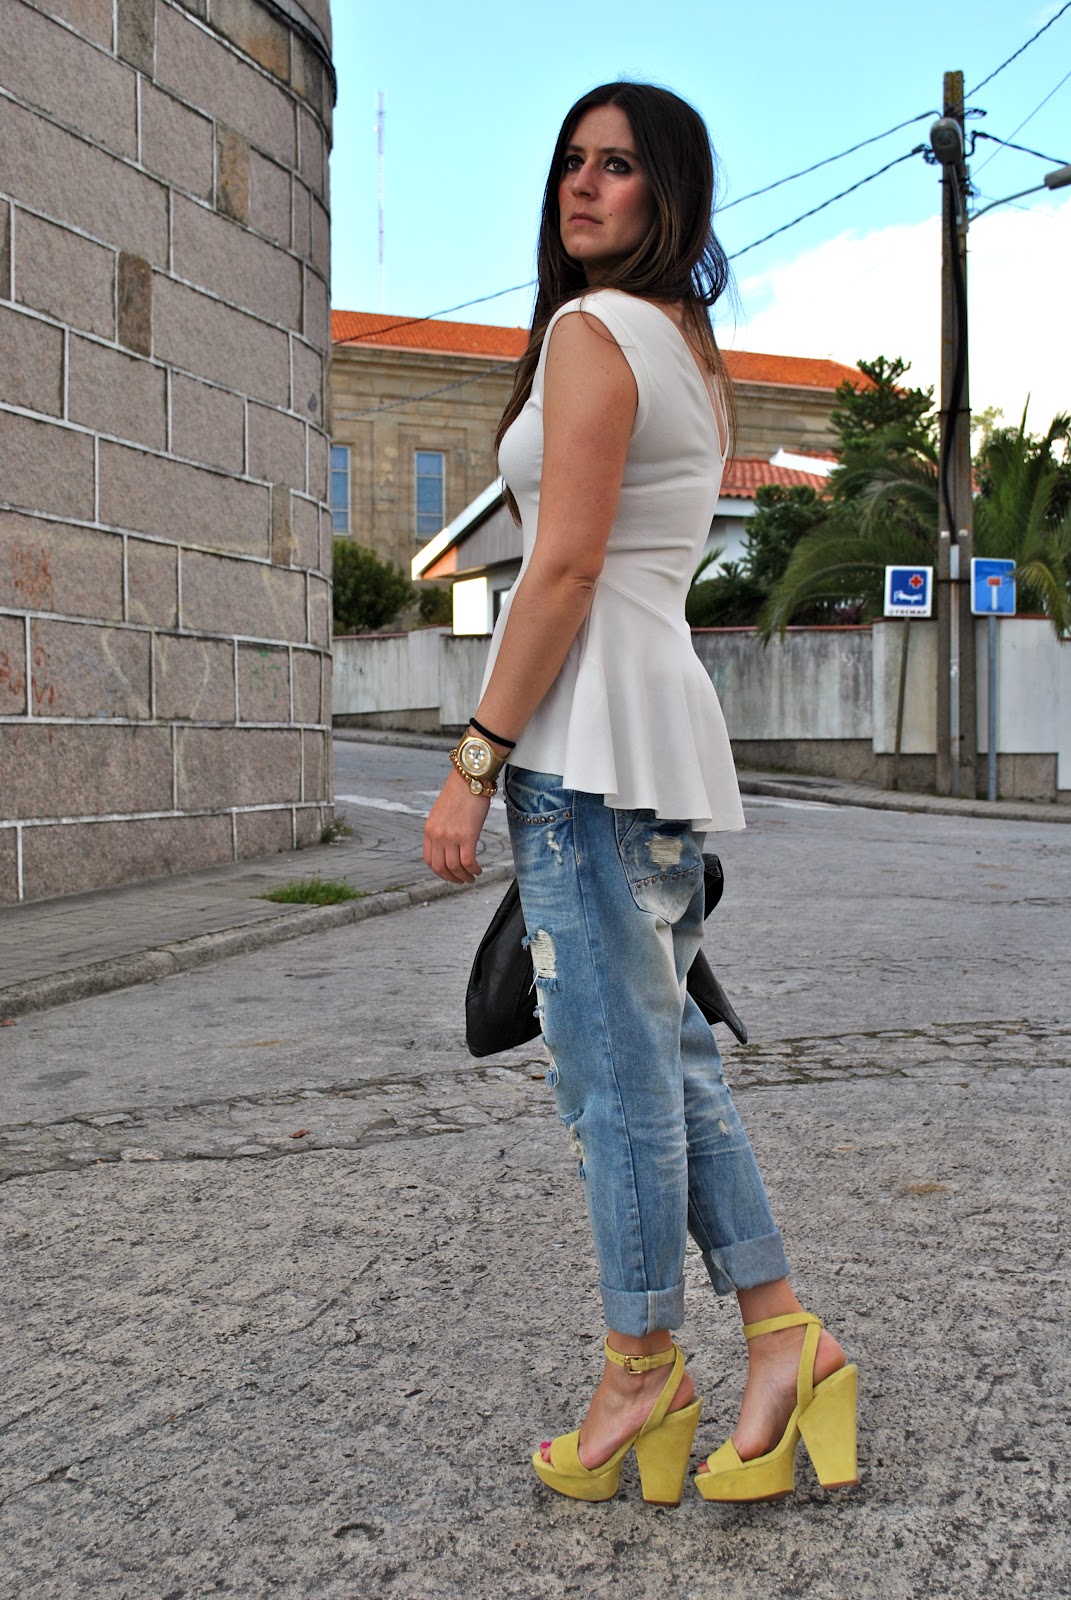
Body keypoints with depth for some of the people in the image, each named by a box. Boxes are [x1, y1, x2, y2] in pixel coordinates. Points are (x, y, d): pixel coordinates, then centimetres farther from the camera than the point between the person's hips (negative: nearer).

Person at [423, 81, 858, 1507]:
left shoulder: (590, 327, -7)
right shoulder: (692, 346, 21)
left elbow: (565, 566, -16)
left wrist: (477, 758, -14)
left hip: (592, 719, -10)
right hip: (667, 708, 10)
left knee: (615, 1065, -1)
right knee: (668, 1049, 12)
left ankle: (645, 1372, 12)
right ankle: (782, 1333, 17)